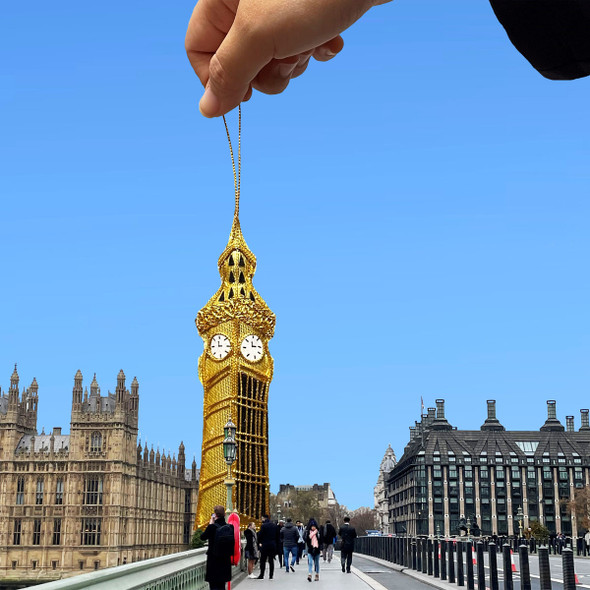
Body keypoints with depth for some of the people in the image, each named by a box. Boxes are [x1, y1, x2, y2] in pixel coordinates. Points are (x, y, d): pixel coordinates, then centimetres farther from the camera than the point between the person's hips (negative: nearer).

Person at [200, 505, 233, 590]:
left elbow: (203, 537, -3)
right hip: (225, 561, 5)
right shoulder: (229, 527, -2)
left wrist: (210, 523, 0)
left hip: (214, 561, -5)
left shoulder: (212, 526, -17)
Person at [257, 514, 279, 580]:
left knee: (263, 561, 3)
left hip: (265, 545, -5)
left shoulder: (264, 525, -10)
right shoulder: (275, 526, 8)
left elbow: (260, 535, -11)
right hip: (273, 545, 5)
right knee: (271, 561, 7)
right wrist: (275, 542, 14)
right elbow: (277, 536, 11)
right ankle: (271, 576, 6)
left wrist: (259, 542, 3)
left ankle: (261, 575, 2)